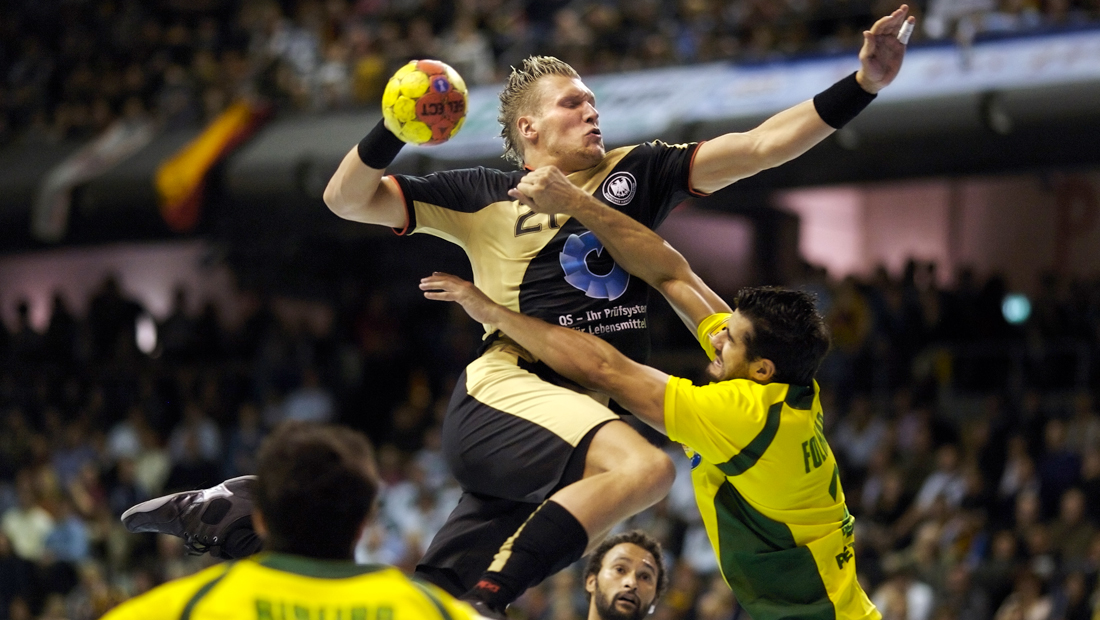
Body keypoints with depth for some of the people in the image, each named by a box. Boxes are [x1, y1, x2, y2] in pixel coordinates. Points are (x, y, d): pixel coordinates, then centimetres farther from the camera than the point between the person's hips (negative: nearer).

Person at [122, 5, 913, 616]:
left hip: (585, 410, 5)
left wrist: (863, 84, -2)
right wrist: (393, 130, -8)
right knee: (642, 465, -32)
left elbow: (761, 146, 8)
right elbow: (348, 199, 10)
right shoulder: (486, 196, 7)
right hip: (507, 392, -4)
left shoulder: (638, 173, 15)